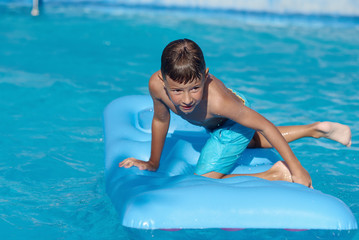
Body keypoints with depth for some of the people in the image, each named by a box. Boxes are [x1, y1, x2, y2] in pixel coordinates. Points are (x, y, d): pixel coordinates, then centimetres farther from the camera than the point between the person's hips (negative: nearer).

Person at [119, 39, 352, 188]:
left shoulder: (217, 99, -47)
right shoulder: (157, 84, -34)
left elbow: (265, 126, -35)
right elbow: (160, 119, -12)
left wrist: (297, 169, -28)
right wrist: (153, 163, 1)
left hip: (235, 123, -6)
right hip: (216, 122, 6)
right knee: (248, 140, 37)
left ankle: (275, 174, -4)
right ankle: (316, 129, 45)